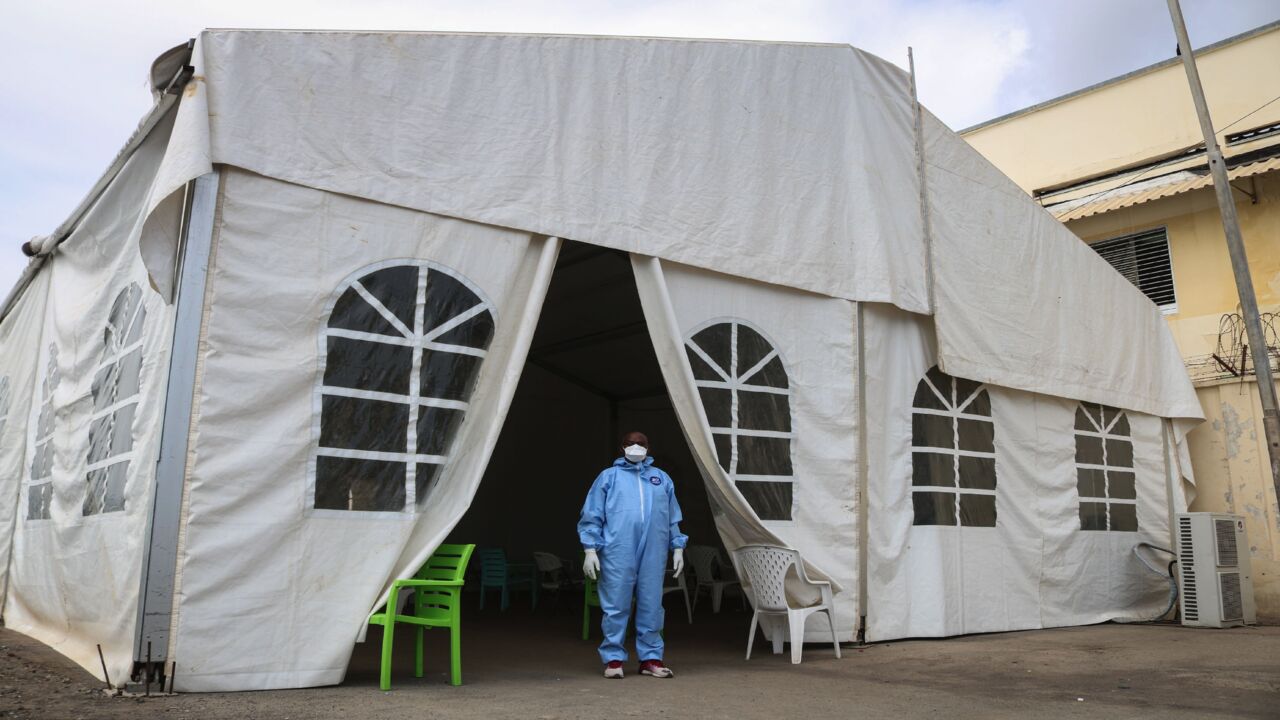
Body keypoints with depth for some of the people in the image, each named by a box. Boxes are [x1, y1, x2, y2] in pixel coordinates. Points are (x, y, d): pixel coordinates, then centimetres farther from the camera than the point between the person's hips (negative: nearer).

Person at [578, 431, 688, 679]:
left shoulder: (662, 478, 19)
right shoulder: (609, 476, 9)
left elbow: (673, 519, 20)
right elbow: (591, 516, 5)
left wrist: (678, 549, 14)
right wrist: (590, 550, -3)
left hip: (653, 554, 3)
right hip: (617, 553, -2)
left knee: (651, 607, 5)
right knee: (616, 607, 0)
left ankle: (651, 659, 14)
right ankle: (613, 659, 10)